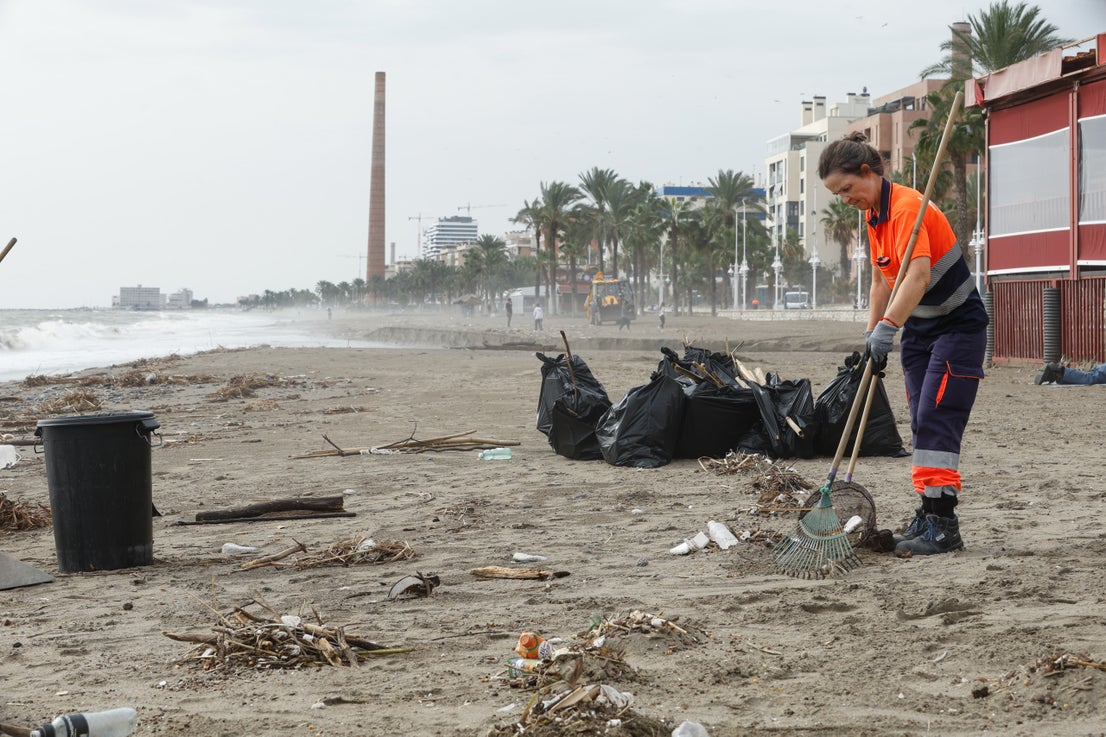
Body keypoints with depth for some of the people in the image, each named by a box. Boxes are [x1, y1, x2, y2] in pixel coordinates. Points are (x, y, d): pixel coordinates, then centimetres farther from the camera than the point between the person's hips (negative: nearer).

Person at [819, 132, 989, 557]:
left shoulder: (906, 207, -23)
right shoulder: (874, 215, 7)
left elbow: (918, 274, -36)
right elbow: (882, 280, 17)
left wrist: (888, 327, -44)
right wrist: (872, 334, 10)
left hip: (958, 324, -9)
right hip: (919, 328, 9)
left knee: (936, 420, -15)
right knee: (922, 424, 8)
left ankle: (943, 524, -14)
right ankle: (929, 515, 13)